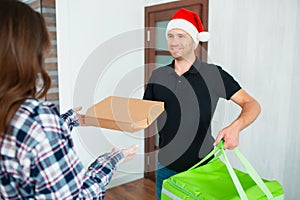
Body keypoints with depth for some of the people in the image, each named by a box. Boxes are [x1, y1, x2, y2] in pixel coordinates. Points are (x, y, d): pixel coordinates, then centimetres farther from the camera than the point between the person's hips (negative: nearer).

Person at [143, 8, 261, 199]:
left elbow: (252, 104, -10)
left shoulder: (213, 74, -9)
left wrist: (235, 126, -30)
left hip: (203, 166, -2)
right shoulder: (158, 76, 1)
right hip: (166, 167, 3)